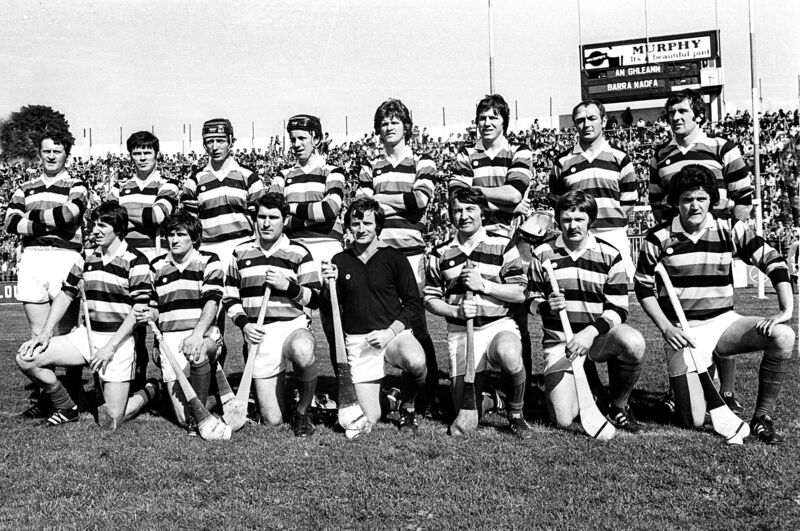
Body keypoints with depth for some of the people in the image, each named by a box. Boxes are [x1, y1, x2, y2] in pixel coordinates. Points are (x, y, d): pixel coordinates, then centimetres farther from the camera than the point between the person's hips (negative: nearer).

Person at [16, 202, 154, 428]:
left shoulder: (135, 261, -9)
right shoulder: (86, 259, 8)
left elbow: (139, 310, -14)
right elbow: (66, 294, 14)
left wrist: (110, 346, -18)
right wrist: (46, 332, 1)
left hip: (119, 340, -6)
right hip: (87, 334, 6)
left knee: (110, 421, -11)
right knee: (26, 358, -10)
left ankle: (147, 392, 22)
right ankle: (66, 408, 12)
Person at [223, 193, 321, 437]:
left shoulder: (299, 254, 4)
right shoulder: (241, 253, 10)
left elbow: (315, 299, 2)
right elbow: (229, 298, 14)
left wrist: (288, 286, -13)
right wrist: (244, 324, -3)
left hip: (293, 326, -2)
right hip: (259, 334, 2)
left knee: (302, 352, -42)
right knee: (272, 419, 0)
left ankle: (303, 411, -13)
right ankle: (279, 382, 37)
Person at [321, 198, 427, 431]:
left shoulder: (394, 258, 2)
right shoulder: (339, 261, 8)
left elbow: (413, 304, 1)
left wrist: (390, 332, -12)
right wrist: (329, 284, -9)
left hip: (395, 333, -1)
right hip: (357, 342, 1)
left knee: (415, 361, -36)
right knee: (369, 421, -4)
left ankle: (407, 408, -3)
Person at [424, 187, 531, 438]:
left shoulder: (503, 245, 1)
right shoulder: (440, 254, 7)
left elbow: (519, 294, -2)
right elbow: (431, 299, 8)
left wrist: (483, 285, -14)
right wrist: (456, 311, -11)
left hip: (498, 324, -1)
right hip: (460, 331, 2)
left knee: (509, 355, -39)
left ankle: (516, 416, -10)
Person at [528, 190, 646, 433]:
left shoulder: (610, 255, -2)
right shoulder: (542, 254, 0)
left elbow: (618, 309, -4)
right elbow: (531, 301, 7)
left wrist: (591, 331, -21)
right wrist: (547, 306, -16)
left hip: (599, 336, 1)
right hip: (558, 341, 0)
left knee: (633, 343, -35)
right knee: (563, 420, -17)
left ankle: (618, 406, -5)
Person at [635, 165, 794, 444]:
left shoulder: (730, 229, -1)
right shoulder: (658, 238, -5)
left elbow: (774, 262, 0)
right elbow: (643, 287, 3)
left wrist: (786, 309, -12)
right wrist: (665, 328, -8)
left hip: (723, 321, 3)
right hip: (682, 331, -2)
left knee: (783, 336, -26)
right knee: (693, 421, -11)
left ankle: (762, 417, -8)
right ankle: (680, 395, 29)